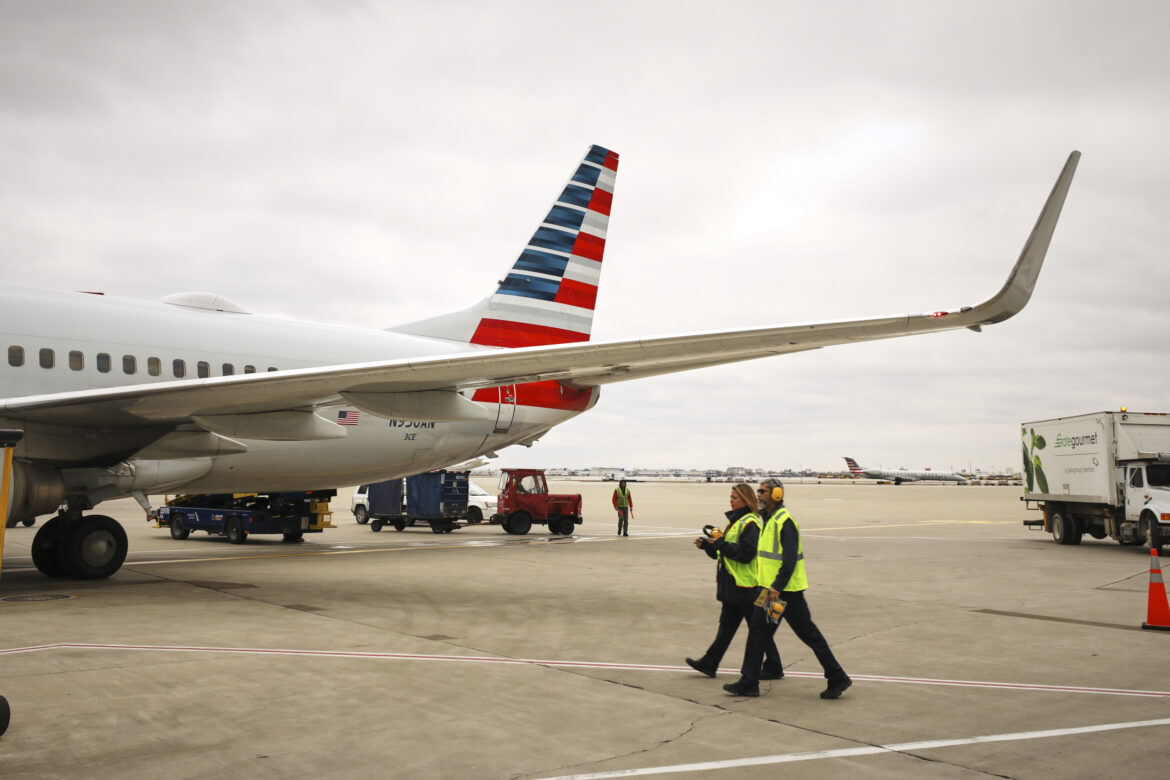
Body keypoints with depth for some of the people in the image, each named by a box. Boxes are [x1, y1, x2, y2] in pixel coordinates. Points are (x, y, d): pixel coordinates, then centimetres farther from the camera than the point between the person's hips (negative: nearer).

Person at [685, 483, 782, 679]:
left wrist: (721, 544, -22)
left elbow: (746, 553, -25)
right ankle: (709, 663, 17)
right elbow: (723, 551, 20)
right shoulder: (736, 520, 15)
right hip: (733, 584, 10)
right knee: (726, 625, 13)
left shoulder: (750, 523, -16)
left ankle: (773, 667, 12)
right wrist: (706, 545, 6)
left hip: (746, 585, -10)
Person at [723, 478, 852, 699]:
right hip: (770, 588, 10)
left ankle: (838, 678, 11)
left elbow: (790, 558, -23)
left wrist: (777, 586, -27)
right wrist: (767, 586, 20)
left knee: (809, 633, -1)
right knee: (757, 630, 7)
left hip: (786, 589, -9)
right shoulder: (766, 519, 14)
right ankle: (749, 683, 11)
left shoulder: (784, 521, -16)